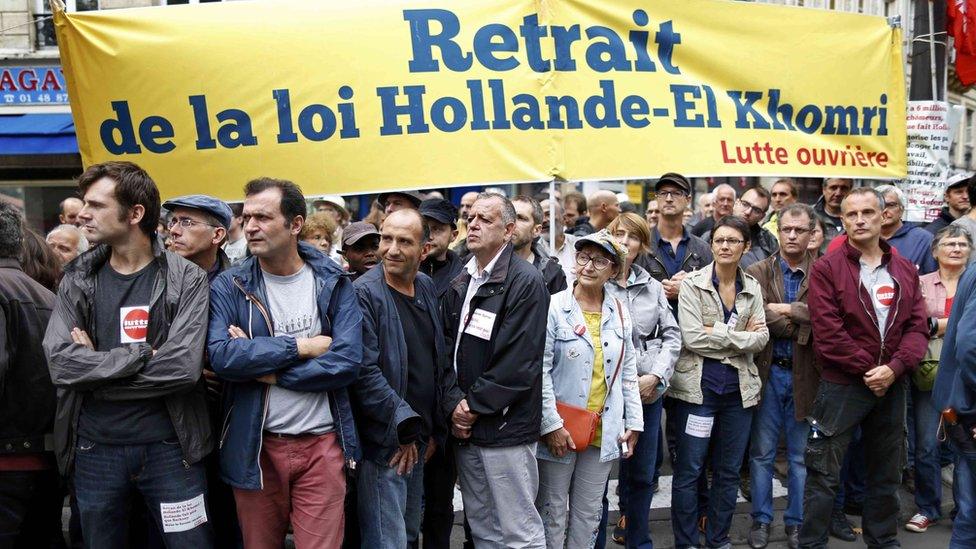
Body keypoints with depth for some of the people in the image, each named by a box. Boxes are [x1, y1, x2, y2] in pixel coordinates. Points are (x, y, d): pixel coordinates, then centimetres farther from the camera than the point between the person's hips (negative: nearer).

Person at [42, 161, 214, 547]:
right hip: (94, 451, 3)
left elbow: (184, 366, -19)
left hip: (169, 447, -3)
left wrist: (97, 369, -11)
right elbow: (61, 363, -10)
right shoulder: (77, 281, 4)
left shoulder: (186, 279, -6)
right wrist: (143, 353, -16)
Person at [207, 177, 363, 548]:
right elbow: (221, 357, -17)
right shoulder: (228, 287, -1)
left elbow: (347, 362, -12)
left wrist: (266, 369, -13)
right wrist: (301, 346, -15)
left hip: (323, 445, 0)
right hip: (255, 446, 1)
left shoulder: (333, 283, -1)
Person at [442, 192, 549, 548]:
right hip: (465, 425, 7)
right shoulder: (460, 283, 12)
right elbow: (448, 346, 13)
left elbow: (519, 362, -18)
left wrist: (475, 405, -12)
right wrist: (455, 405, 0)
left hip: (505, 427, -7)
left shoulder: (526, 282, -12)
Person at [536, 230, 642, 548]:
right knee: (553, 511, 8)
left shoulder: (620, 313, 5)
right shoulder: (555, 307, -9)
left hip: (603, 434, 4)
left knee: (588, 514, 14)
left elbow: (628, 373, 11)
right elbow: (540, 371, -11)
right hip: (559, 430, -4)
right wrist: (551, 424, -15)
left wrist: (634, 423, 8)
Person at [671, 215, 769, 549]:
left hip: (739, 388, 4)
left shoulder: (753, 288, 8)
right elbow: (692, 337, -15)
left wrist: (716, 335, -14)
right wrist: (740, 337, -10)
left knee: (729, 471, 13)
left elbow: (761, 338, -1)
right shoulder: (693, 284, -5)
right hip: (698, 386, -4)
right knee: (689, 470, 2)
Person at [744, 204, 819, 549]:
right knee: (762, 452, 9)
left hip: (805, 374, 0)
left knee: (800, 455, 11)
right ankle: (761, 519, 22)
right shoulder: (758, 272, 0)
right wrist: (803, 326, -16)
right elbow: (757, 316, -16)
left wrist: (787, 309, -17)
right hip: (768, 372, 0)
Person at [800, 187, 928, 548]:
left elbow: (918, 328, 1)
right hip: (842, 385, -5)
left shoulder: (906, 271, 7)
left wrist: (894, 368, -14)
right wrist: (866, 369, -14)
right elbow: (828, 332, -15)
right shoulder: (826, 269, -8)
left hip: (891, 385, 5)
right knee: (823, 474, 1)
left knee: (886, 472, 17)